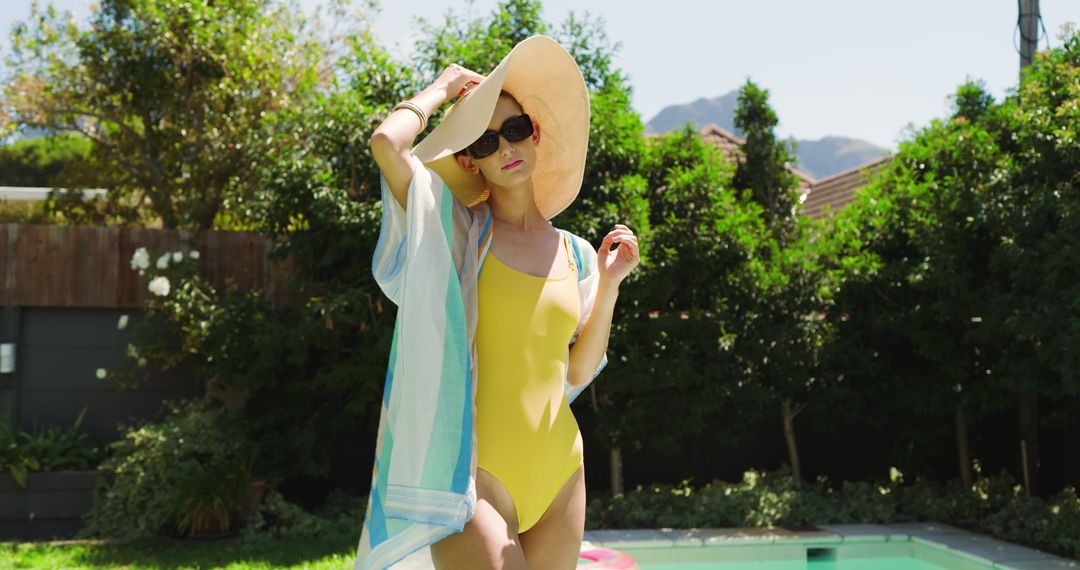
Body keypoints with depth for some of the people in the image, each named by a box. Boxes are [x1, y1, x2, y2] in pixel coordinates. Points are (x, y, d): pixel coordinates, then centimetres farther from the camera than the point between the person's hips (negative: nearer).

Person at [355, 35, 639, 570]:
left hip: (558, 470, 5)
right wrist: (443, 87, 1)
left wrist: (609, 284, 1)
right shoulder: (459, 231, -1)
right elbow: (387, 143, -17)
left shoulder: (574, 253, 10)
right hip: (475, 469, -5)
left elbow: (578, 372, 12)